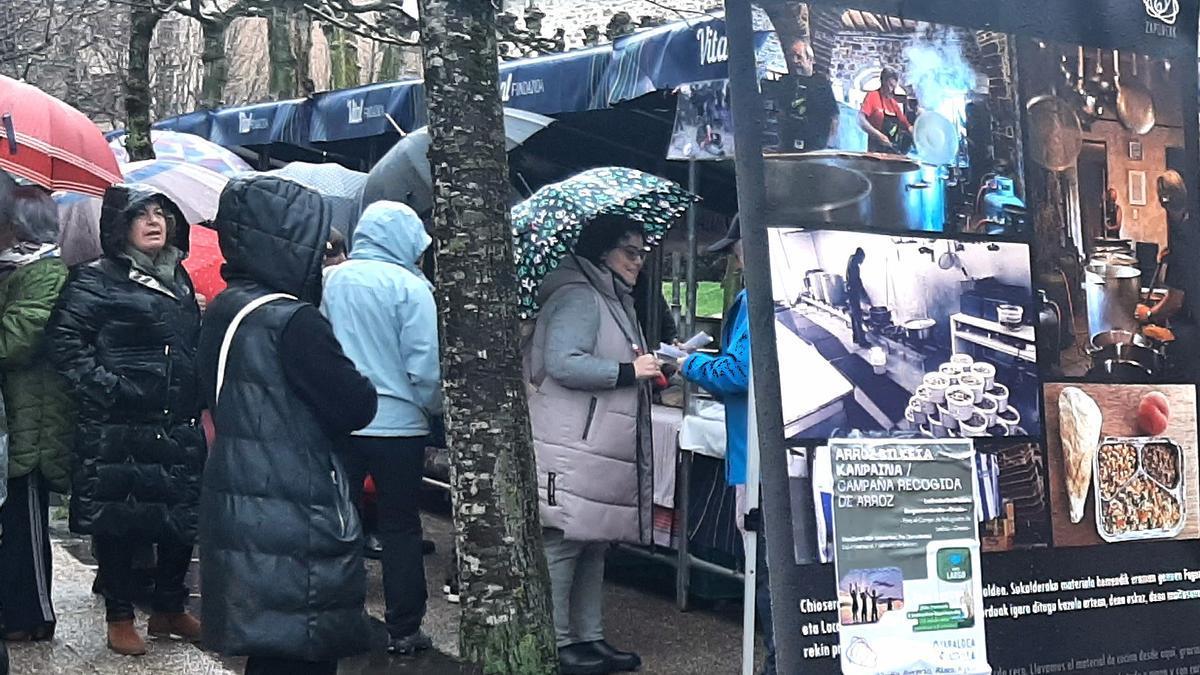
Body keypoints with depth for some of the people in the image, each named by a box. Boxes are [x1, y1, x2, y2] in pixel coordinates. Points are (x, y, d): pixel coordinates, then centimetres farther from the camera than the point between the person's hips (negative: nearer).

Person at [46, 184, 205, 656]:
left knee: (182, 519, 9)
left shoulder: (178, 279, 15)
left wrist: (199, 399, 16)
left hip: (180, 428, 6)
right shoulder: (97, 280, -5)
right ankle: (119, 618, 15)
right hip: (118, 430, -6)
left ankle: (170, 609, 26)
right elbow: (64, 339, -11)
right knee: (118, 525, 1)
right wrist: (102, 386, -16)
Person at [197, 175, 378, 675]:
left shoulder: (223, 311, 10)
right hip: (292, 521, -9)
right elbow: (355, 407, -15)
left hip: (238, 508, 9)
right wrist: (360, 385, 6)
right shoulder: (291, 320, -18)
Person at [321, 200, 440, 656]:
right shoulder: (410, 286, -12)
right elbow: (425, 365, -14)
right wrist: (433, 408, 4)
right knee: (400, 527, 7)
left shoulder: (333, 280, 2)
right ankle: (403, 630, 12)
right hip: (398, 424, -4)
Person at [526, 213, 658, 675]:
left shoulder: (613, 300, 22)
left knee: (594, 544, 13)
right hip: (571, 449, -11)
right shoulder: (578, 296, -12)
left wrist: (653, 363, 20)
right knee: (563, 543, -6)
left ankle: (589, 638, 21)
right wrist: (629, 371, -19)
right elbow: (562, 363, -24)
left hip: (603, 447, 11)